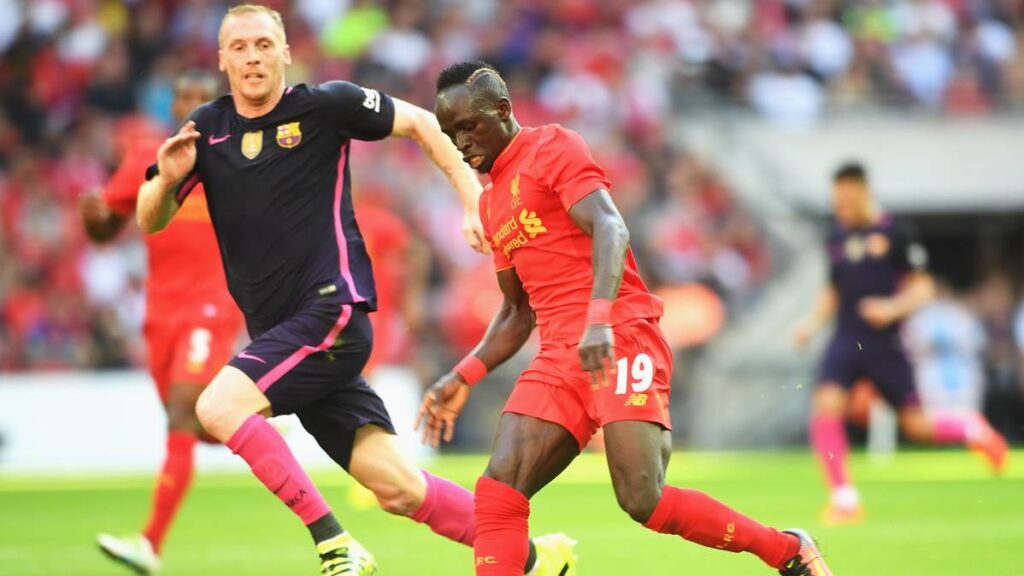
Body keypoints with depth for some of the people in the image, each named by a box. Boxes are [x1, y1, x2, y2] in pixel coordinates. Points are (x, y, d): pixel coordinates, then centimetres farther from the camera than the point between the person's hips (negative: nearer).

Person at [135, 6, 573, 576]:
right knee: (397, 488, 1)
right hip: (280, 333, 5)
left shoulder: (325, 105, -2)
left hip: (332, 312, -5)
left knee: (219, 406, -23)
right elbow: (150, 221, 8)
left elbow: (421, 123, 7)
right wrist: (167, 179, -14)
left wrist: (474, 201, 0)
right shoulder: (207, 128, 10)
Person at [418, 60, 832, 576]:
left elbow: (611, 230, -17)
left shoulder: (551, 148, -1)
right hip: (559, 358, 8)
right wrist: (463, 378, 15)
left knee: (643, 501, -18)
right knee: (498, 492, -11)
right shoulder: (492, 202, 24)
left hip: (620, 342, -8)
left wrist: (598, 319, -32)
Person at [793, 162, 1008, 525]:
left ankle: (972, 430, 31)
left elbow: (922, 288, -2)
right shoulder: (837, 238, 11)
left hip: (885, 343, -4)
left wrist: (893, 307, -19)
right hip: (846, 341, 4)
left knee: (916, 425, -2)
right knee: (825, 404, -19)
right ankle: (844, 498, -11)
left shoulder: (893, 235, -4)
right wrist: (813, 323, 9)